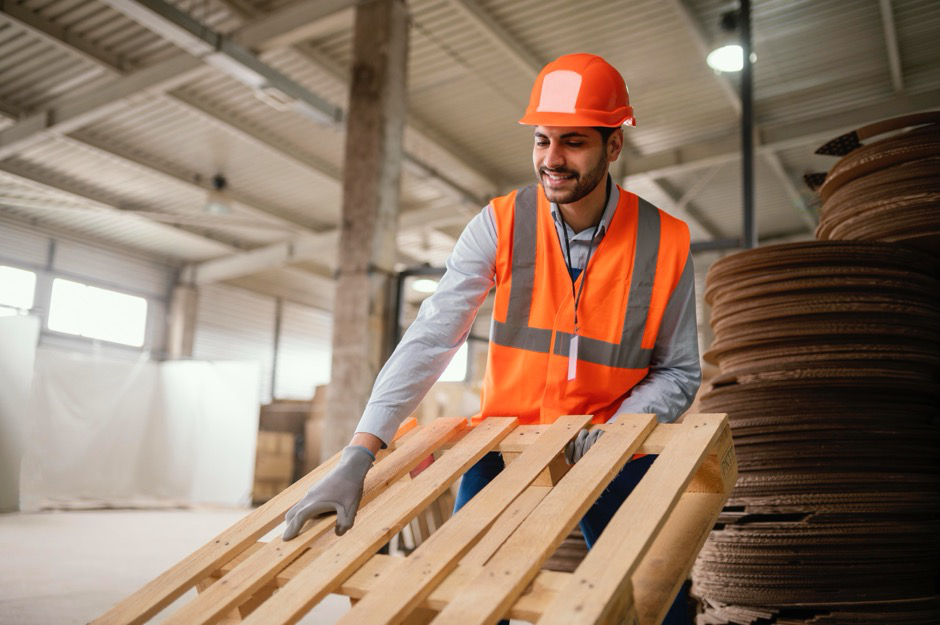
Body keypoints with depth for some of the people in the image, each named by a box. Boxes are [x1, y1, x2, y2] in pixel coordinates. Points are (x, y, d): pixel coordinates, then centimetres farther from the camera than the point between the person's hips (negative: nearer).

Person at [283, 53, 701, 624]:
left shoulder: (666, 243, -10)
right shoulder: (500, 226, -12)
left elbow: (679, 373, 0)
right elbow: (430, 340, -19)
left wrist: (618, 429, -20)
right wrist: (359, 456, -28)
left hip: (614, 452, 1)